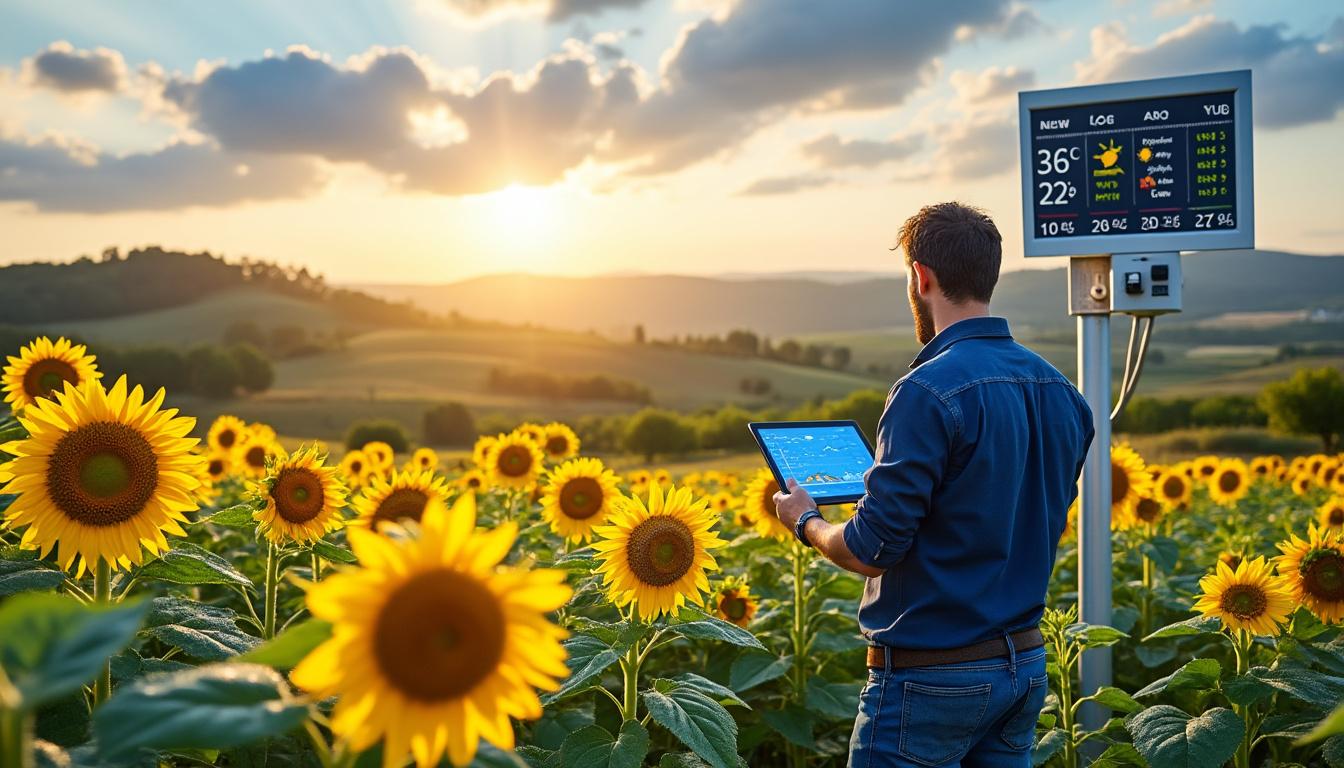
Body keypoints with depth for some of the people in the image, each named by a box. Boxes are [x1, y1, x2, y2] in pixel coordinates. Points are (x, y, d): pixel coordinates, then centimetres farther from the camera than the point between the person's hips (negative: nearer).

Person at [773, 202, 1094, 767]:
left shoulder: (930, 391, -21)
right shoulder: (1059, 390, 5)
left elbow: (872, 550, -19)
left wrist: (805, 521, 1)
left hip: (931, 677, -8)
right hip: (1025, 666, 8)